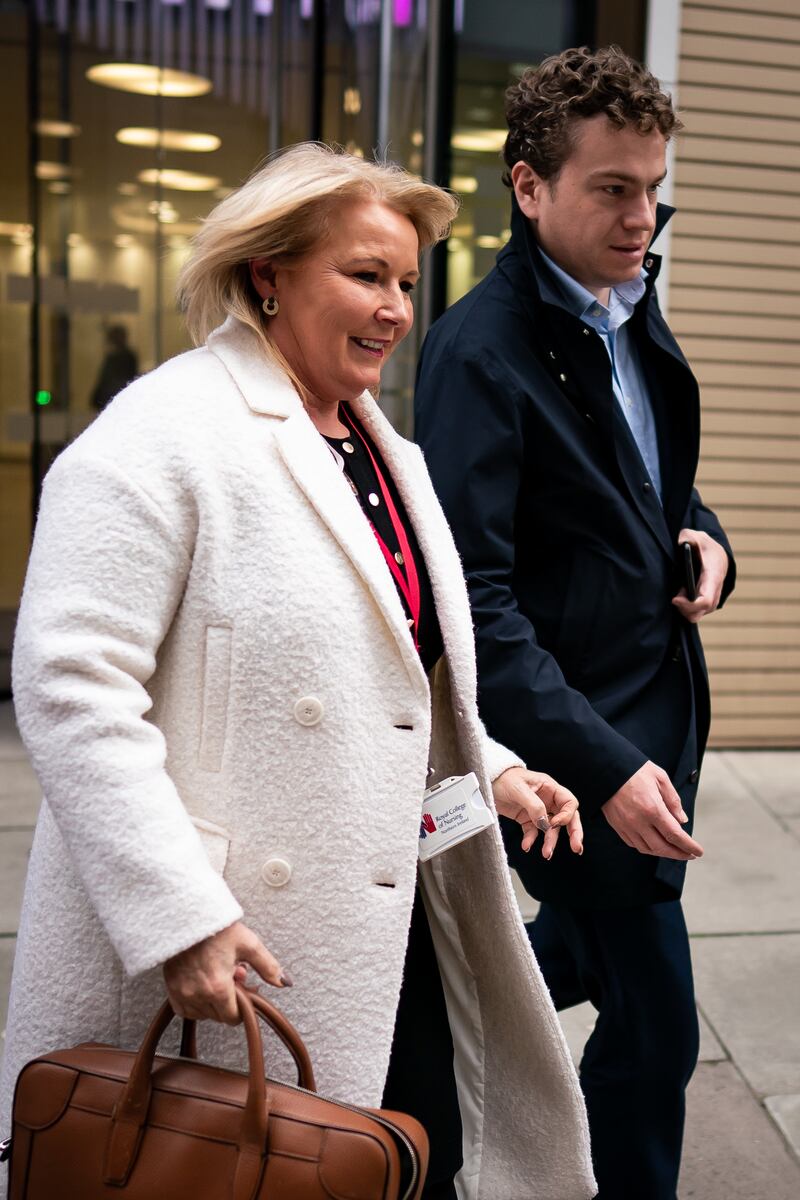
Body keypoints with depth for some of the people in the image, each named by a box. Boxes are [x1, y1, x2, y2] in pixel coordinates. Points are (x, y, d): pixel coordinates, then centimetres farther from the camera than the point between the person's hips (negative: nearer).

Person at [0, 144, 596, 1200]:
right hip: (232, 953, -8)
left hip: (390, 924, 8)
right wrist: (179, 917, -24)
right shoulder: (165, 436, -15)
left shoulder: (382, 447, 13)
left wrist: (492, 769, 10)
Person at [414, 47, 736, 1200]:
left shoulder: (633, 316, 8)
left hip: (658, 707, 9)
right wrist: (603, 766, -25)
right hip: (580, 733, -8)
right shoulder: (482, 348, -18)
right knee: (656, 1024, 5)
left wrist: (706, 539, -1)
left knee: (584, 948, 25)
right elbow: (474, 599, -23)